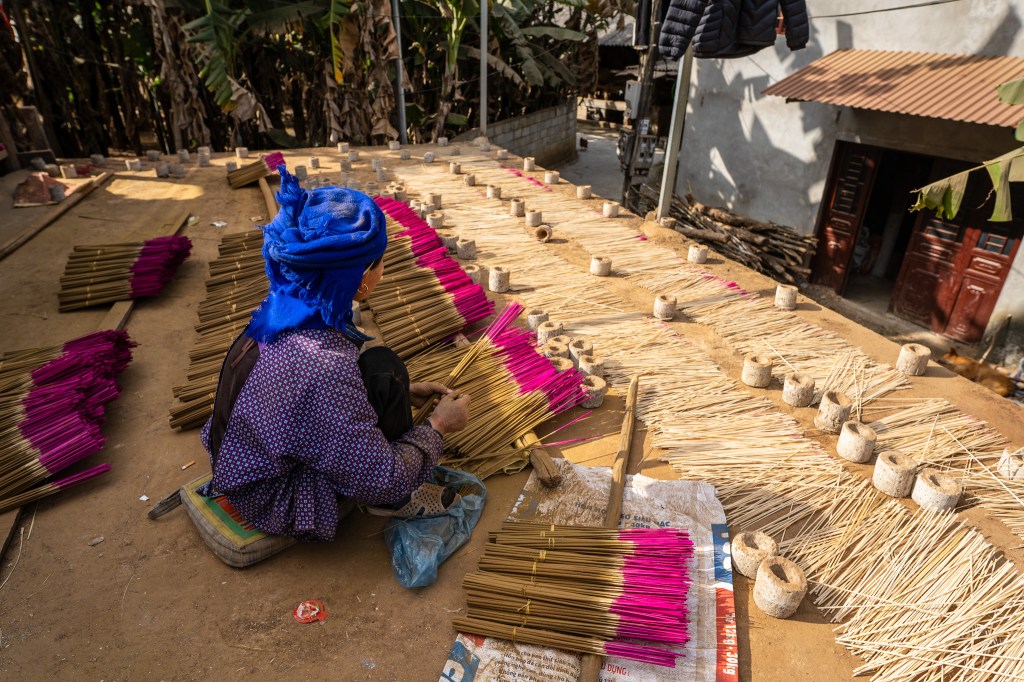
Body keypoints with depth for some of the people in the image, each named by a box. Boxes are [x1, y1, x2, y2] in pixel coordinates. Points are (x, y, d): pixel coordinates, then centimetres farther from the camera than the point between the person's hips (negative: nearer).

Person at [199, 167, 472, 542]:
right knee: (382, 370, -19)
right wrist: (437, 426, -11)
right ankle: (393, 502, 3)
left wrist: (402, 393, 5)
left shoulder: (284, 307, -10)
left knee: (370, 371, 7)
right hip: (278, 507, -8)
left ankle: (394, 489, 14)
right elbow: (382, 479, -25)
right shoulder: (323, 367, -36)